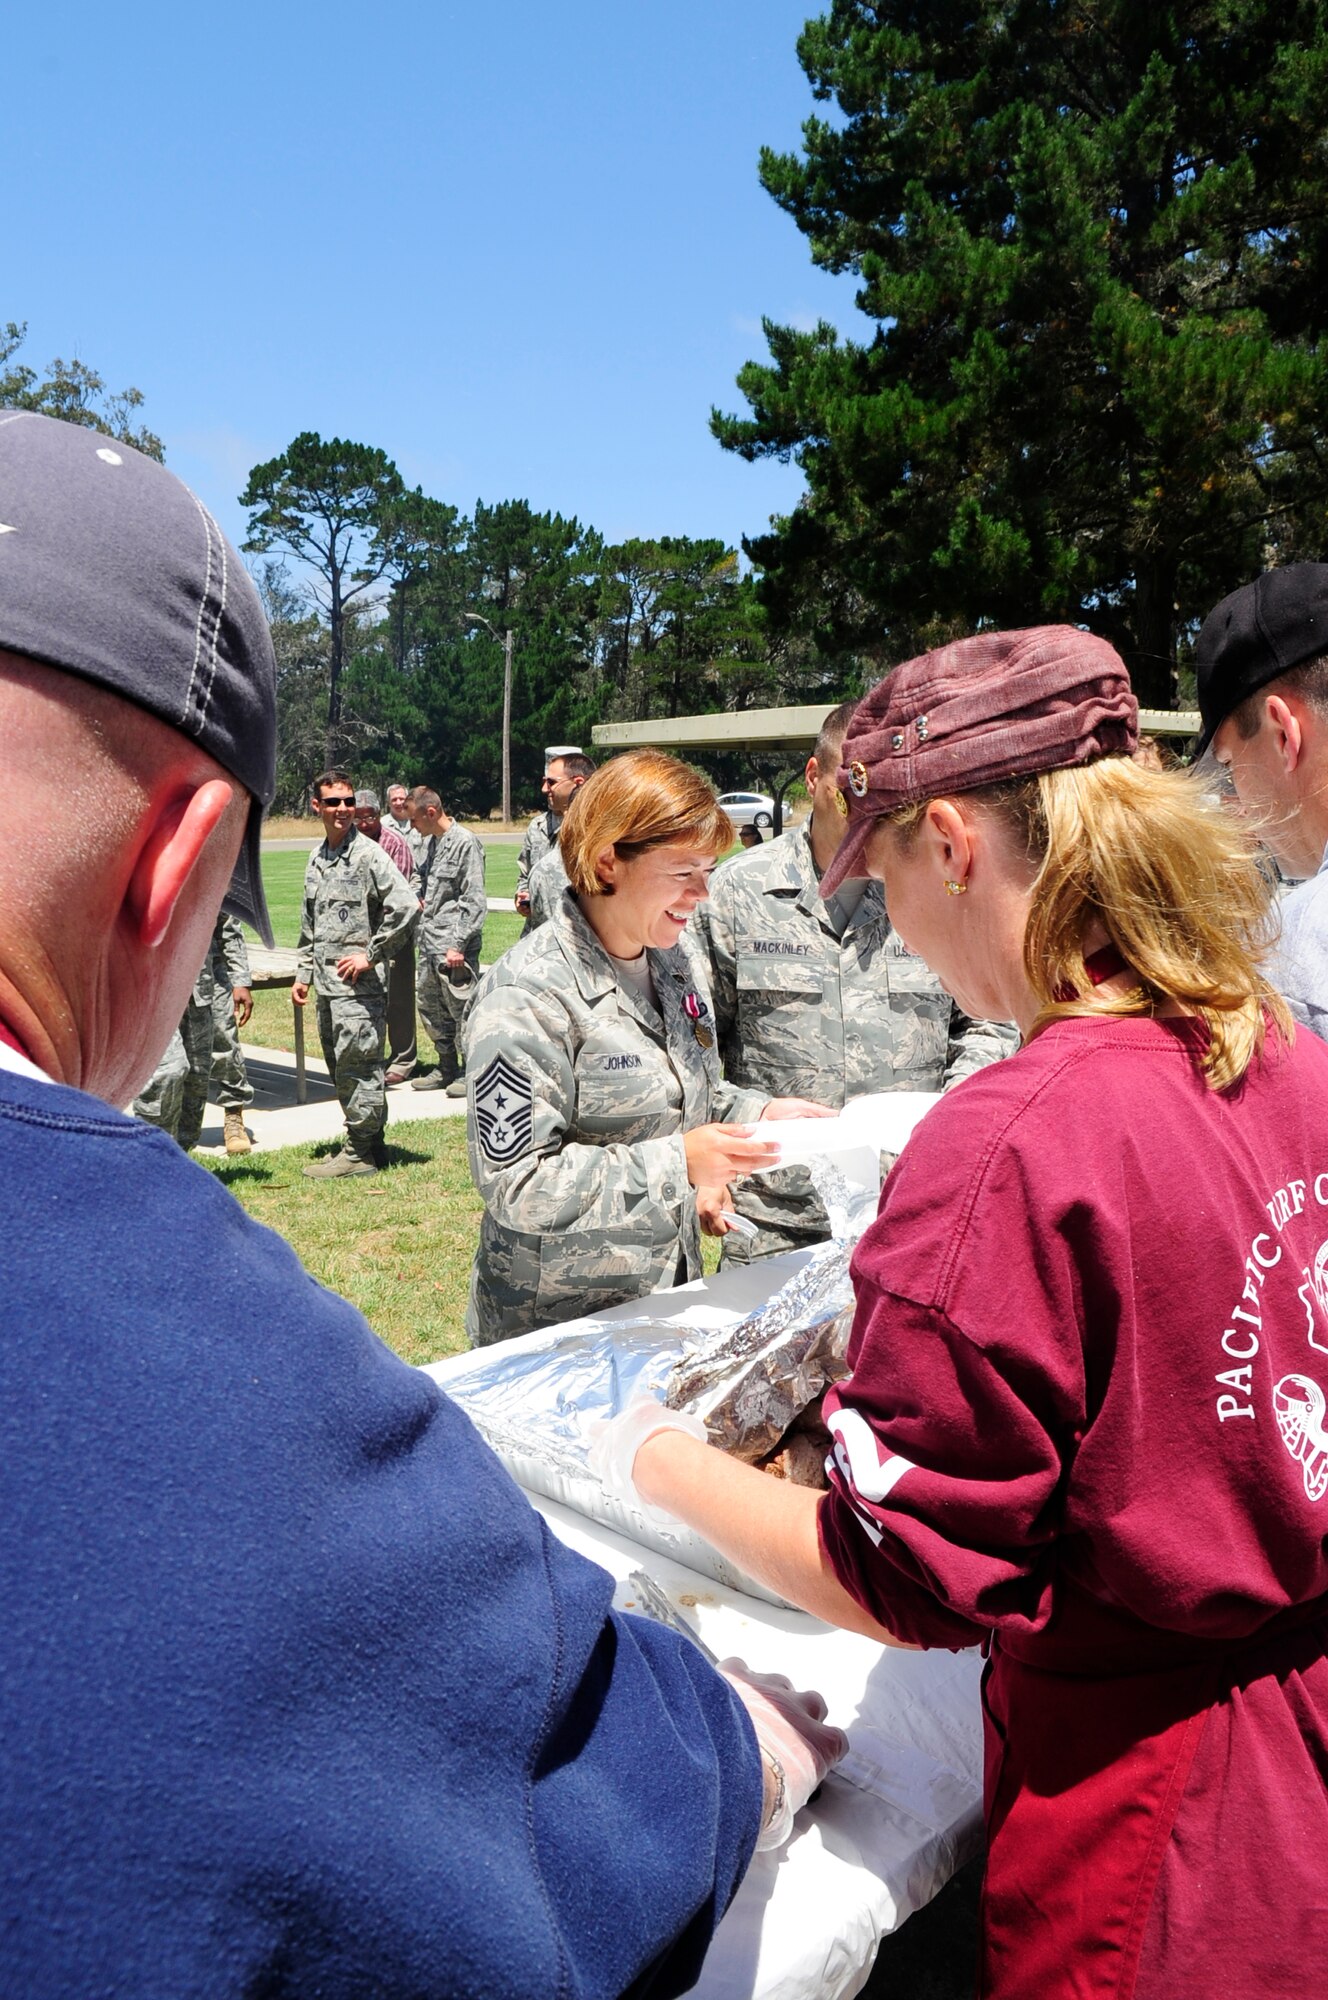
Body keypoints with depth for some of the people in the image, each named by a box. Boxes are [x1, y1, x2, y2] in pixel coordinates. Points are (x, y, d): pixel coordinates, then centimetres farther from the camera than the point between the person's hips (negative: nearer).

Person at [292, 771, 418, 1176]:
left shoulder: (368, 854, -10)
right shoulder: (316, 860, 15)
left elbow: (405, 908, -19)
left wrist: (371, 955, -15)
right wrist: (303, 973, 18)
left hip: (359, 984, -8)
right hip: (326, 986, 9)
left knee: (357, 1067, -4)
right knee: (340, 1067, 14)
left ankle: (360, 1152, 5)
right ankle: (370, 1143, 24)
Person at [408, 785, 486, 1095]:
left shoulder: (465, 842, -12)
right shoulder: (429, 842, 13)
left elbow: (474, 901, -15)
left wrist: (458, 944, -18)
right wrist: (419, 899, 4)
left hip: (454, 945, -9)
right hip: (429, 941, 9)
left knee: (461, 1007, -3)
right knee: (429, 1005, 15)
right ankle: (447, 1067, 28)